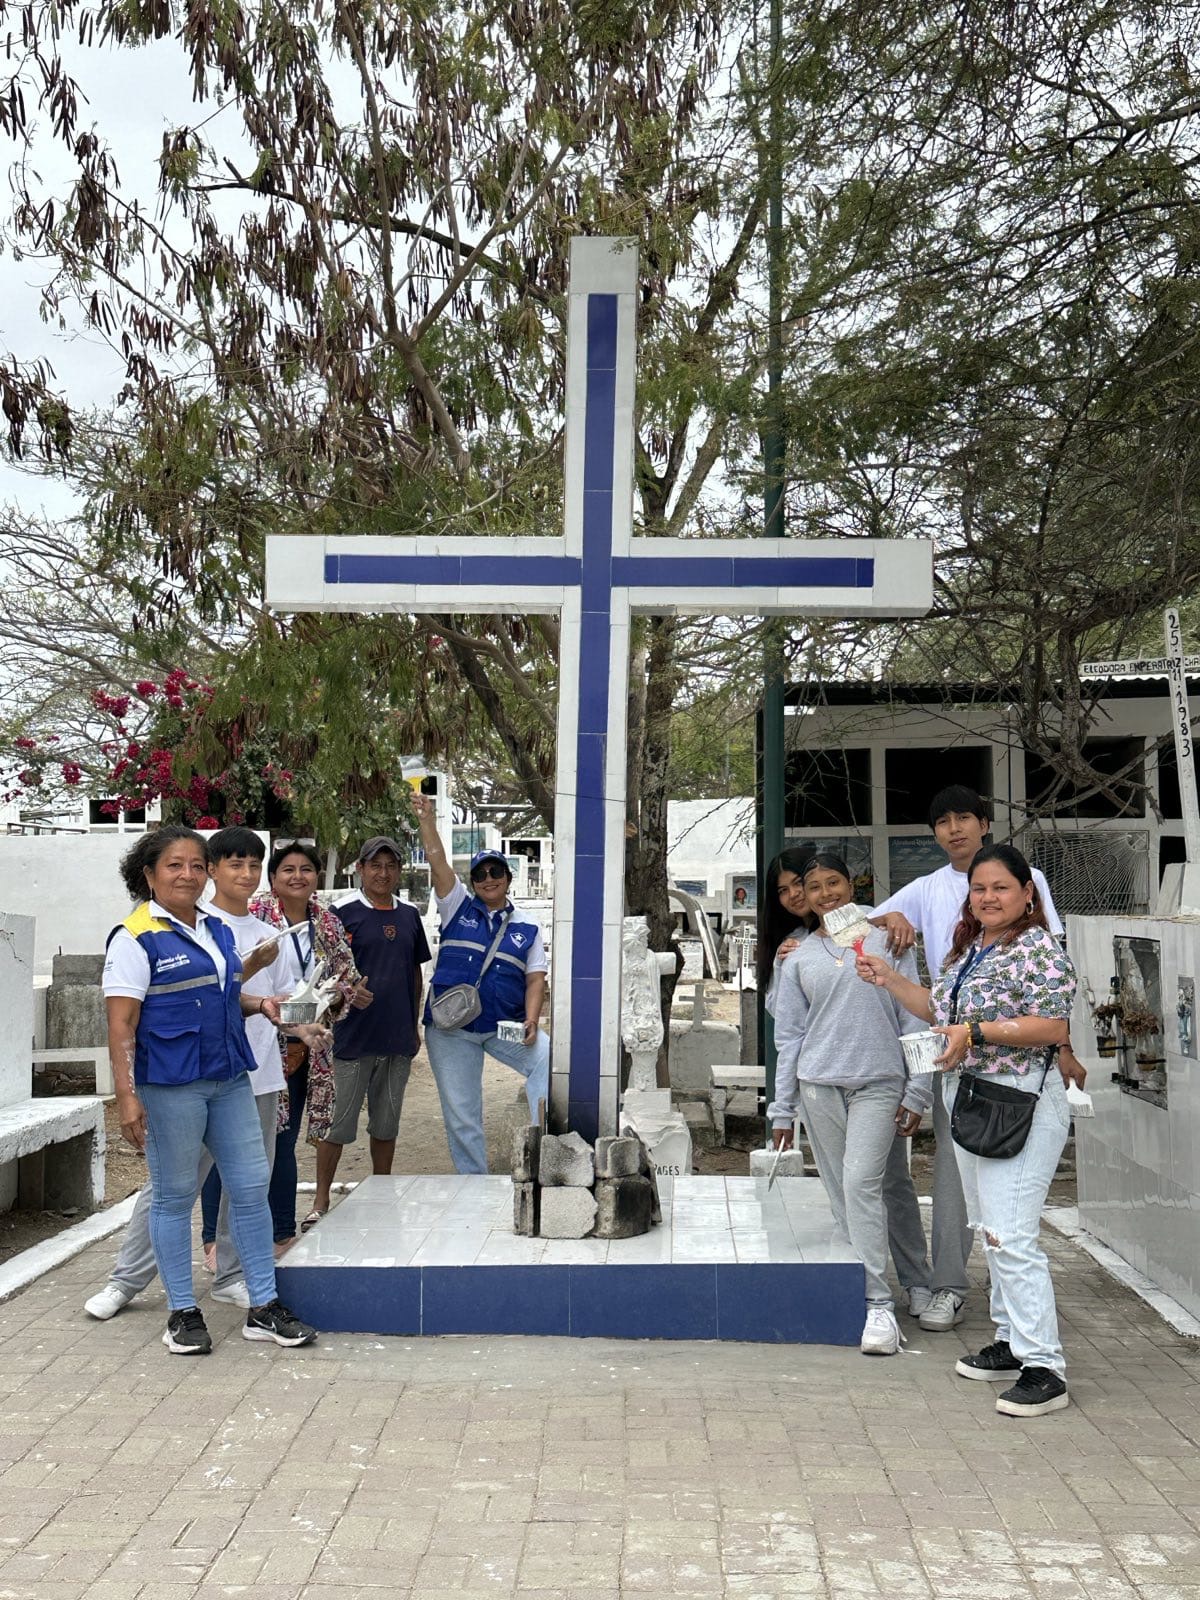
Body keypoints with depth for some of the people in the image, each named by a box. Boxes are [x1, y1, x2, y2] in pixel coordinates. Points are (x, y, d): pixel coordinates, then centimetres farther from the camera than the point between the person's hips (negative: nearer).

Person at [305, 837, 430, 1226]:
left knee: (387, 1123, 14)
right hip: (353, 1037, -5)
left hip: (398, 1040, 5)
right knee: (338, 1123, 0)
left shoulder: (409, 916, 10)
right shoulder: (344, 912, -6)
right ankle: (321, 1201, 11)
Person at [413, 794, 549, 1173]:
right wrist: (426, 818, -15)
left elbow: (535, 978, 4)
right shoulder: (458, 907, 6)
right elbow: (436, 860, -5)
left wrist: (531, 1020, -11)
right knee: (461, 1114, 3)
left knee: (547, 1059, -25)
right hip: (451, 1030, 0)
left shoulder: (527, 928, 8)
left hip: (505, 1025, 0)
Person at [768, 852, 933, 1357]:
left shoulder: (885, 940, 4)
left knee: (861, 1183, -16)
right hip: (819, 1086, 3)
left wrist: (917, 1092, -2)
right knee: (842, 1195, 5)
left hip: (878, 1083, -3)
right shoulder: (798, 958, 10)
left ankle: (880, 1305, -11)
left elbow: (913, 1018, 4)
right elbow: (789, 1036, 12)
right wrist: (782, 1109, 9)